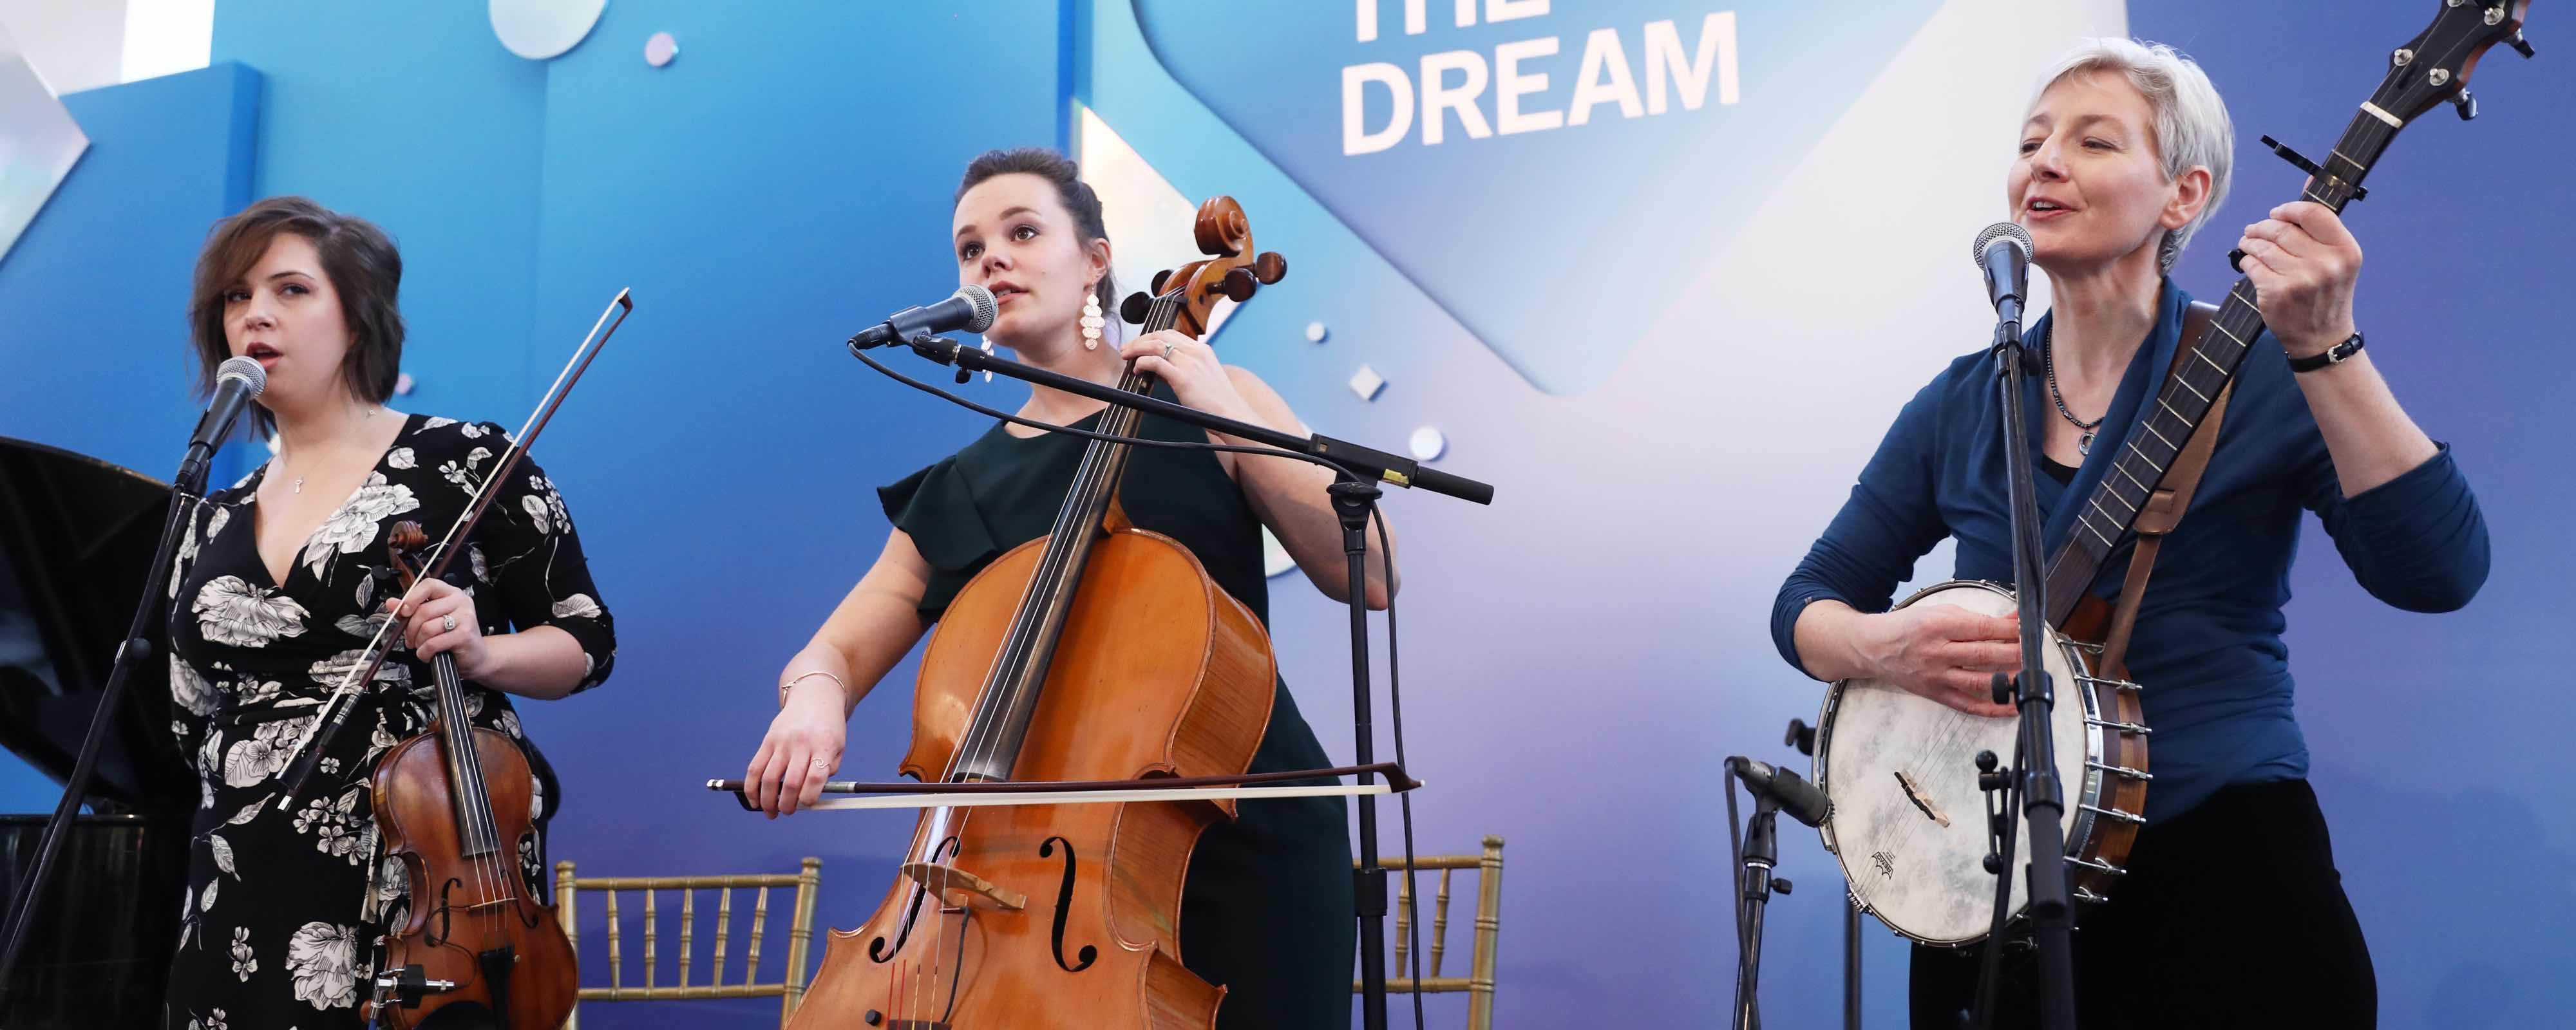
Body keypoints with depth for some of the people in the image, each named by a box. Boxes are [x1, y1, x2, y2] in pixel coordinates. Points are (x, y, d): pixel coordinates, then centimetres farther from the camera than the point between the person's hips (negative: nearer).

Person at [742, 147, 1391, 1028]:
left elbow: (1369, 576, -9)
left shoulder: (1208, 404, 1)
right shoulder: (960, 492, 11)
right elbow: (835, 650, 9)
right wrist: (814, 695, -15)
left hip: (1243, 846, -3)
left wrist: (1228, 417, -15)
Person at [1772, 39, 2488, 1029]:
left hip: (2224, 868, -3)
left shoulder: (2258, 373, -5)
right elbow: (1807, 602, 9)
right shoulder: (1962, 406, 6)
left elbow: (2438, 572, -18)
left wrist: (2325, 347, -26)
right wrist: (1883, 644, -13)